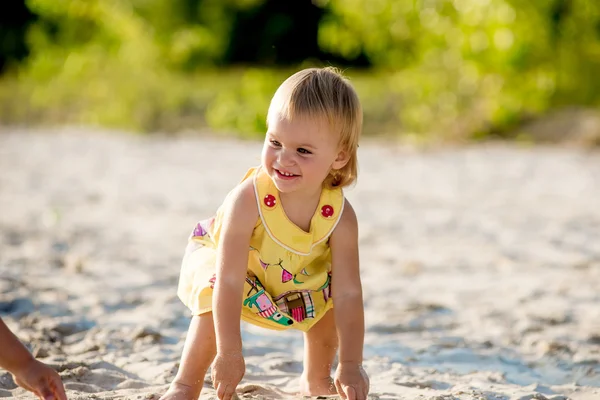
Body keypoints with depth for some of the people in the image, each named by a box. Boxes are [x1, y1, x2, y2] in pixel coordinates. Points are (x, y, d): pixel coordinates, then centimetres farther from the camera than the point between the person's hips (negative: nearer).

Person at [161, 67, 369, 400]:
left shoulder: (340, 216, -31)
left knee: (330, 298, -9)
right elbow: (229, 282, -40)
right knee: (215, 300, -31)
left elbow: (348, 294, -28)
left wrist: (350, 366, -32)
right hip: (215, 254, -4)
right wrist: (229, 353, -40)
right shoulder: (247, 199, -41)